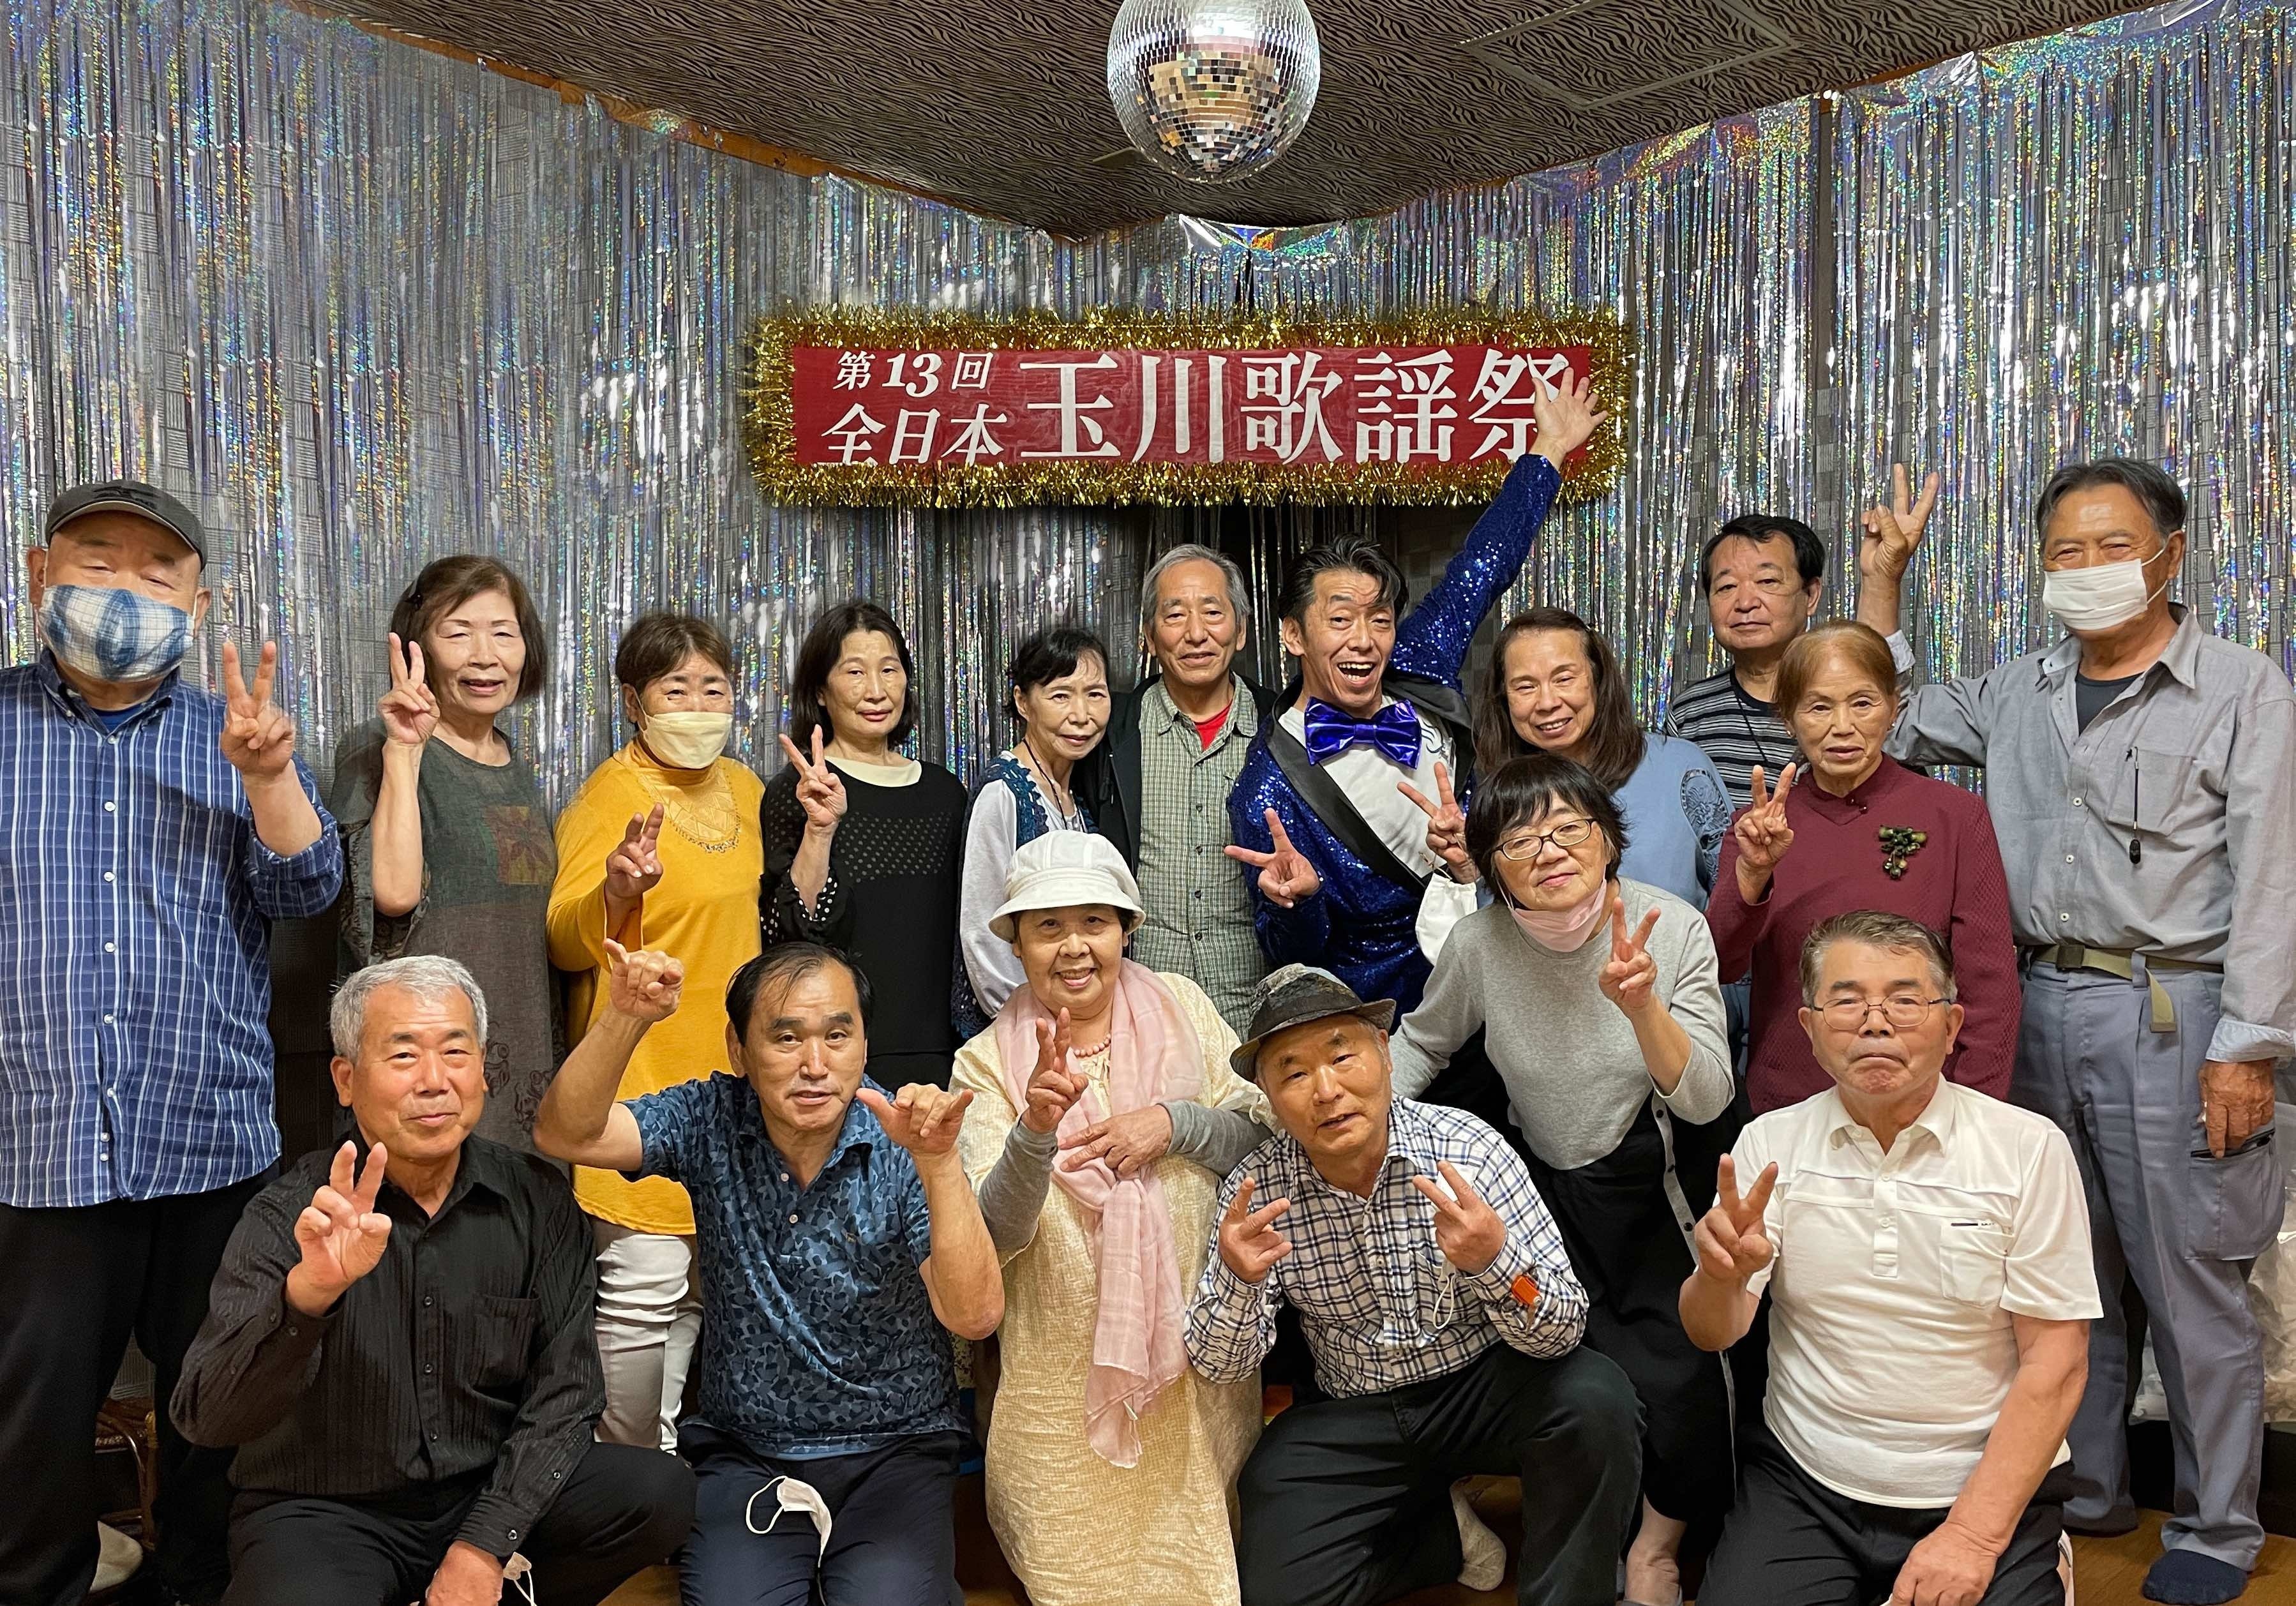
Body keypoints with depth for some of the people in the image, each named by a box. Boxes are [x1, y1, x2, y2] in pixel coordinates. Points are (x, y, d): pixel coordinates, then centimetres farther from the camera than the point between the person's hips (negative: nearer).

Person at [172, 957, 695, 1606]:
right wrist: (309, 1291, -42)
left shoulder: (538, 1202, -5)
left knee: (658, 1493, -19)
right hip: (326, 1512, -3)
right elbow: (205, 1417, -24)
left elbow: (562, 1391, -4)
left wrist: (482, 1548, -14)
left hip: (493, 1497, 4)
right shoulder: (291, 1216, -12)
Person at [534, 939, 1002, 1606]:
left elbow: (974, 1315, -23)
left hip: (892, 1453, -1)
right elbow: (566, 1135, -15)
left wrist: (939, 1165, -38)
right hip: (744, 1455, 2)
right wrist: (625, 1019, -30)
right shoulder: (712, 1121, -4)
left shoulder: (902, 1142, -13)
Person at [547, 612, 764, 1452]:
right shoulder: (611, 794, -10)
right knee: (644, 1286, -9)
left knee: (703, 1282, 16)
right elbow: (565, 941, -15)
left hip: (729, 1075, 7)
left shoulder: (742, 788, 12)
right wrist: (617, 889, -33)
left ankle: (674, 1455, 32)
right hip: (643, 1076, -7)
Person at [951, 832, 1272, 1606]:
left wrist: (1174, 1124, -17)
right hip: (1065, 1375, -1)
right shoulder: (987, 1061, -6)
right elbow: (994, 1238, -14)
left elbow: (1268, 1136, 0)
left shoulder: (1180, 1007, -1)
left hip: (1198, 1350, 2)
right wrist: (1034, 1128, -32)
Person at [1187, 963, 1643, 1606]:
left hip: (1485, 1385, -2)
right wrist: (1238, 1279, -34)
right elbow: (1220, 1365, -11)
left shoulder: (1468, 1149, -19)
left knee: (1594, 1400, -30)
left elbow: (1563, 1331, -21)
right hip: (1351, 1417, 2)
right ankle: (1442, 1531, 13)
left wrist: (1494, 1261, -43)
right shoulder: (1257, 1189, -13)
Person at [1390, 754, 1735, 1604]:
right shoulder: (1478, 943, -12)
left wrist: (1640, 1003, -35)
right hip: (1547, 1186, 1)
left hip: (1656, 1183, -1)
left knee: (1677, 1376, -15)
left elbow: (1706, 1100, -20)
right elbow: (1421, 1042, 8)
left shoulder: (1674, 927, -16)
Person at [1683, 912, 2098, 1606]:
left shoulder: (2030, 1148, -6)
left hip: (1985, 1491, -1)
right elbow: (1712, 1334, -5)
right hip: (1803, 1486, 1)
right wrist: (1722, 1273, -30)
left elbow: (2056, 1361, -6)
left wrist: (1974, 1535, -14)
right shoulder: (1768, 1145, 0)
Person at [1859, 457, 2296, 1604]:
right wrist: (1880, 582, 15)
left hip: (2169, 1012, -5)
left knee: (2190, 1279, 2)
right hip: (2041, 1004, 5)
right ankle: (2082, 1490, 30)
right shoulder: (2018, 695, 12)